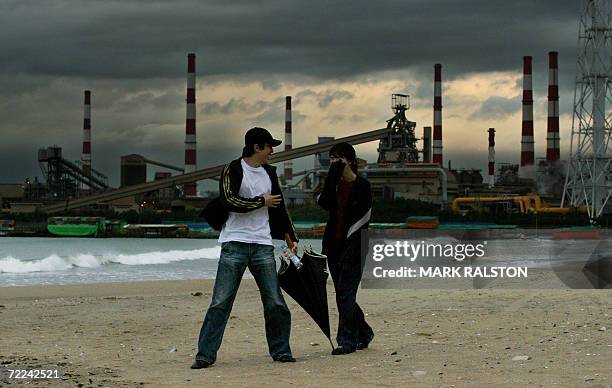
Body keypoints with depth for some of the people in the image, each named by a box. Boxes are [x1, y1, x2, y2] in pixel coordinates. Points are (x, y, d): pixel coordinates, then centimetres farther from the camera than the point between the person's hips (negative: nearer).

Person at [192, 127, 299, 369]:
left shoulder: (269, 173, 17)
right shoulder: (233, 171, -3)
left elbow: (278, 207, 27)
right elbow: (230, 201, -17)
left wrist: (290, 235, 26)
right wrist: (262, 201, -7)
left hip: (263, 246, 5)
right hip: (235, 244, -5)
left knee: (276, 303, 2)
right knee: (221, 302, -7)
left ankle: (280, 350, 14)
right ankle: (205, 355, -4)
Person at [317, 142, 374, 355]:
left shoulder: (362, 185, -5)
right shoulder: (333, 184, 10)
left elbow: (364, 216, -8)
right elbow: (324, 203, -9)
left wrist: (348, 234, -15)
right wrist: (333, 176, -13)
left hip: (353, 245, -6)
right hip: (334, 245, 6)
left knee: (345, 293, -12)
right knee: (343, 294, 11)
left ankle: (347, 340, -9)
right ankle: (363, 333, 26)